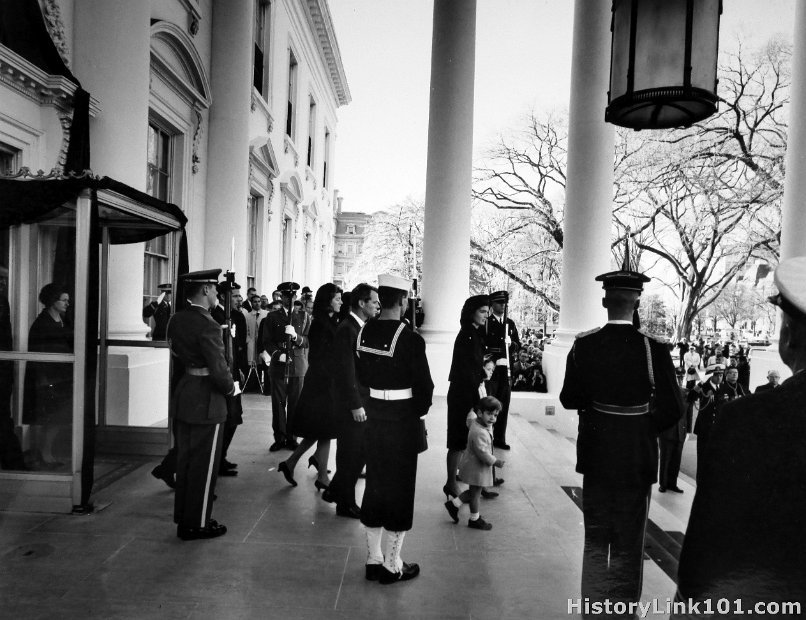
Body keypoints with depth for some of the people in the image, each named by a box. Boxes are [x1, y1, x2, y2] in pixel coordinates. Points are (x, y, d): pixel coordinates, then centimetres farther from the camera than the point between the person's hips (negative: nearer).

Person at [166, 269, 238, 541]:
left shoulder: (176, 319, 4)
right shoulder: (208, 325, -22)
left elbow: (175, 353, 12)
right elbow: (219, 370, -22)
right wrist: (232, 388, -5)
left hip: (182, 398, 9)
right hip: (206, 401, -9)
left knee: (185, 460, 19)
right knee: (204, 464, 5)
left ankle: (183, 516, 33)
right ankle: (197, 523, 16)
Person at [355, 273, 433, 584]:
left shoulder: (363, 332, 0)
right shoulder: (410, 339, -20)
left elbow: (361, 375, 9)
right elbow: (424, 386, -15)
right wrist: (418, 412, 2)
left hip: (374, 416, 6)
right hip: (403, 420, -6)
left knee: (375, 483, 17)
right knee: (399, 488, 7)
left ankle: (373, 558, 29)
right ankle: (392, 565, 20)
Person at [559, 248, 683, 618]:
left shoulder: (583, 345, -9)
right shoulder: (654, 350, -15)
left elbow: (568, 399, -4)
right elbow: (672, 409, -11)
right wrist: (645, 428, 5)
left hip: (595, 455, 2)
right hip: (637, 458, -2)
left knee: (595, 542, 18)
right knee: (628, 546, 14)